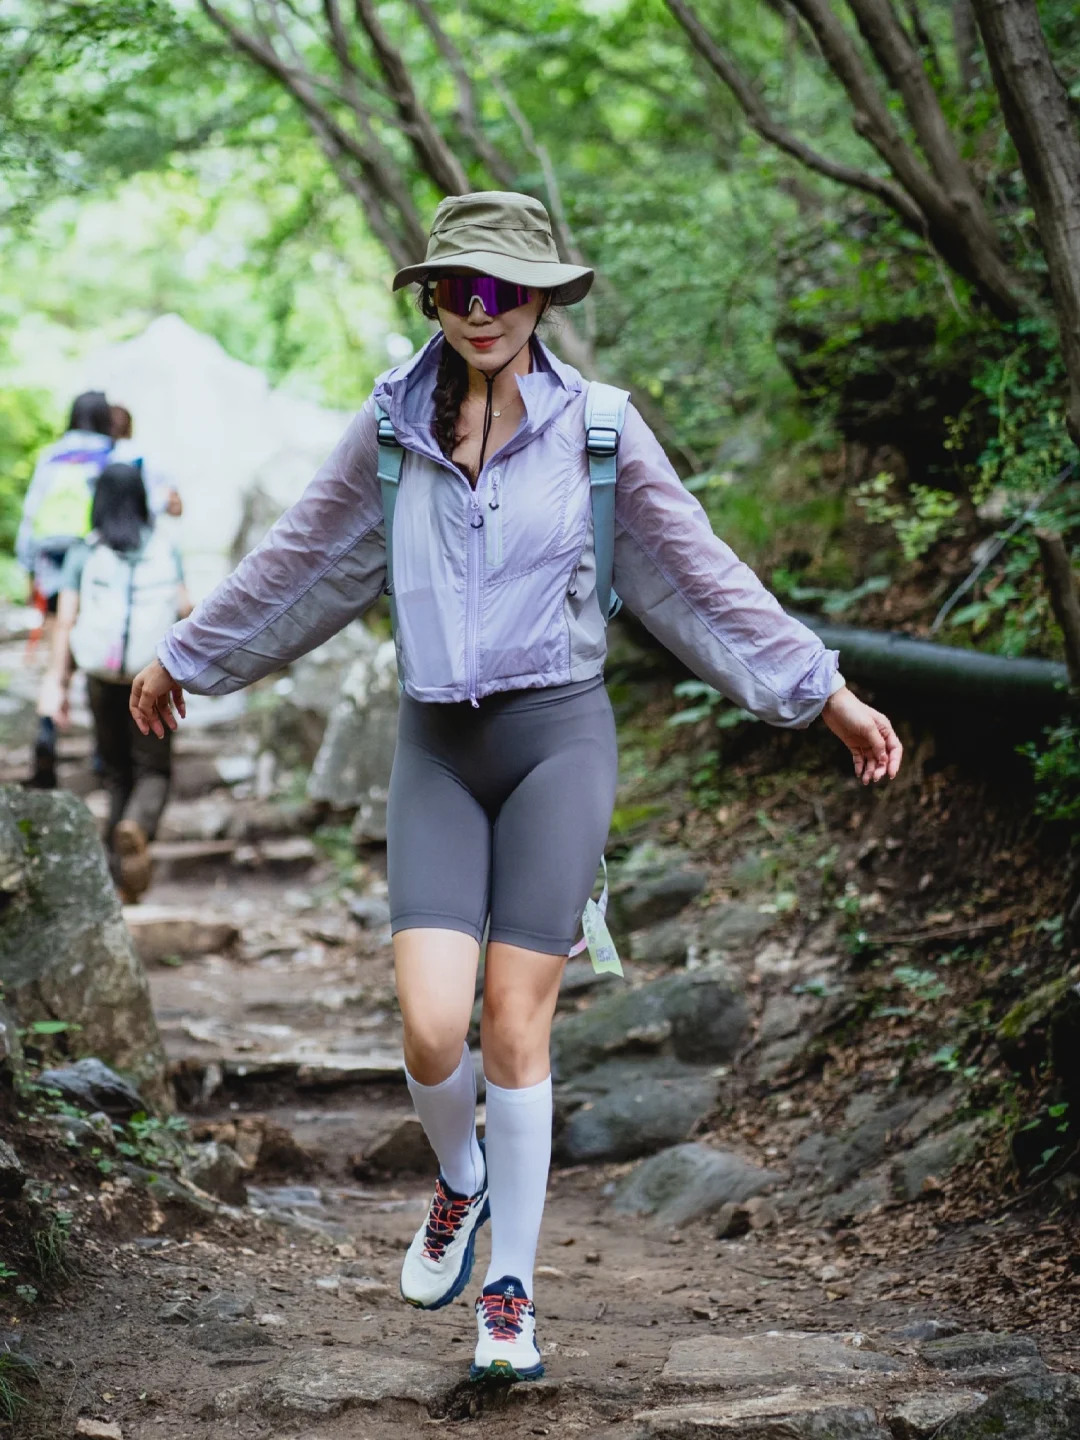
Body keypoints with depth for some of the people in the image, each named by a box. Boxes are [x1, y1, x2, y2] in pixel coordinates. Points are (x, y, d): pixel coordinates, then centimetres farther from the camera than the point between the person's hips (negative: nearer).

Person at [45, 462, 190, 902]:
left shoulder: (83, 554, -1)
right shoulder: (164, 549, 0)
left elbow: (65, 622, -7)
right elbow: (185, 607, -8)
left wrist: (58, 684, -6)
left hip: (102, 676, 1)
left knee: (116, 771, 15)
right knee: (153, 770, 7)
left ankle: (123, 877, 15)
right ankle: (137, 827, -26)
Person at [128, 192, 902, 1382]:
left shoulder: (597, 427, -3)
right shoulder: (394, 426, 3)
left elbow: (704, 578, 1)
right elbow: (300, 563, 14)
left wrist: (829, 694, -1)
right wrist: (185, 658, 22)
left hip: (557, 737, -2)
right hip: (436, 749, 2)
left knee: (516, 1029, -3)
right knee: (430, 1028, -10)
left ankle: (510, 1294, 14)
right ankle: (460, 1183, 25)